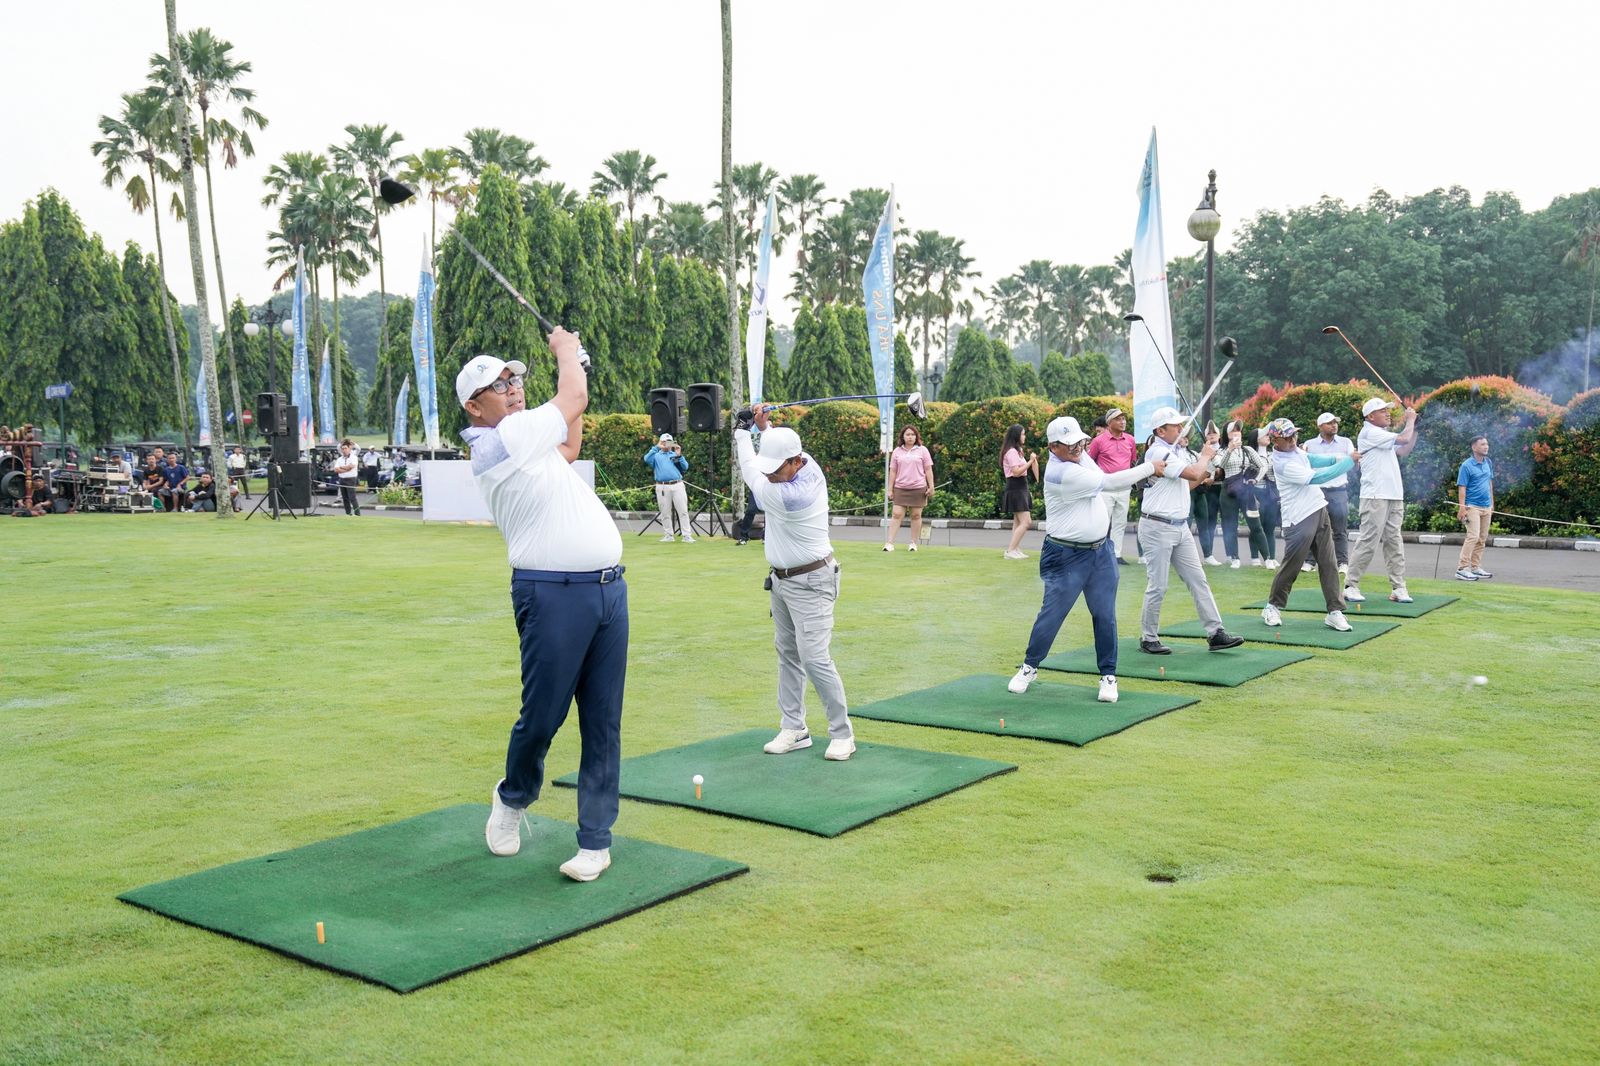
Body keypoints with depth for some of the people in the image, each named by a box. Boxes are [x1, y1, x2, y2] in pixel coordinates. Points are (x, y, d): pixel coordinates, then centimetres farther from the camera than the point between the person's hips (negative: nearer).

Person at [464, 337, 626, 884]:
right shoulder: (497, 442, -7)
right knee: (542, 717, 0)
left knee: (603, 723, 6)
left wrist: (571, 365, 35)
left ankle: (595, 839, 12)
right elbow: (574, 399, -1)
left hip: (608, 589, 8)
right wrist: (566, 350, 18)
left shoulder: (526, 442, 19)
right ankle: (513, 798, 30)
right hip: (552, 594, -8)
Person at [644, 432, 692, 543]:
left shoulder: (676, 454, 19)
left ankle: (687, 536, -6)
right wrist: (656, 447, -8)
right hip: (662, 487, 0)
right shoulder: (656, 456, 14)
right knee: (665, 513, 3)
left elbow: (685, 467, 5)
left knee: (683, 511, -6)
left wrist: (679, 456, -7)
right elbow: (647, 460, -9)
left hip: (677, 486, 0)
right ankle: (668, 536, 13)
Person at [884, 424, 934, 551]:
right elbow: (893, 471, 10)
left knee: (916, 515, 3)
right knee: (897, 514, -6)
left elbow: (928, 470, 5)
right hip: (900, 488, 1)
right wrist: (890, 489, 6)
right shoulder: (897, 452, 9)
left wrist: (931, 487, -2)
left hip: (918, 488, -1)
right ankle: (890, 543, -8)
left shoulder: (922, 450, 6)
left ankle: (914, 543, 10)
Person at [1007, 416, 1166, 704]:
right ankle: (1029, 667, 19)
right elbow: (1110, 483, -20)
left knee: (1105, 616, 6)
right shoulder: (1060, 473, -24)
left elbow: (1104, 481, 19)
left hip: (1102, 551, 7)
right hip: (1067, 557, -7)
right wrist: (1150, 468, -10)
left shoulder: (1081, 456, 4)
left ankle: (1108, 676, 15)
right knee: (1052, 614, 0)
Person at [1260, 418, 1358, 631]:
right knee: (1290, 567, 1)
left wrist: (1336, 459, -8)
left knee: (1329, 564, 3)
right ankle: (1273, 607, 20)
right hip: (1299, 520, -8)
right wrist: (1348, 461, -20)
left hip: (1319, 512, 8)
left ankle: (1334, 611, 4)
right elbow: (1317, 478, -24)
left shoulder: (1294, 449, 5)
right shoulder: (1284, 465, -22)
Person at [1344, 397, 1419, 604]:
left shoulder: (1383, 436, 21)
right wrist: (1410, 420, 3)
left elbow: (1404, 451, 24)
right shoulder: (1370, 433, -9)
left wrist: (1414, 428, 15)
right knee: (1368, 541, -10)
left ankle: (1398, 588, 7)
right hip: (1375, 497, -9)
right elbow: (1403, 439, -14)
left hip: (1394, 497, 9)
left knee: (1394, 542, 6)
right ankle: (1351, 586, -5)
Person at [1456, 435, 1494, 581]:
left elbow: (1490, 483, 21)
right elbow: (1462, 487, -12)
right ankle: (1462, 568, -16)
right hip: (1473, 507, -7)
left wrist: (1492, 503, 19)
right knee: (1473, 536, -16)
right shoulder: (1467, 465, -9)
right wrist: (1462, 507, -18)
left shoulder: (1488, 463, 11)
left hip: (1486, 507, 7)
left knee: (1482, 539, 8)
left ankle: (1475, 567, 14)